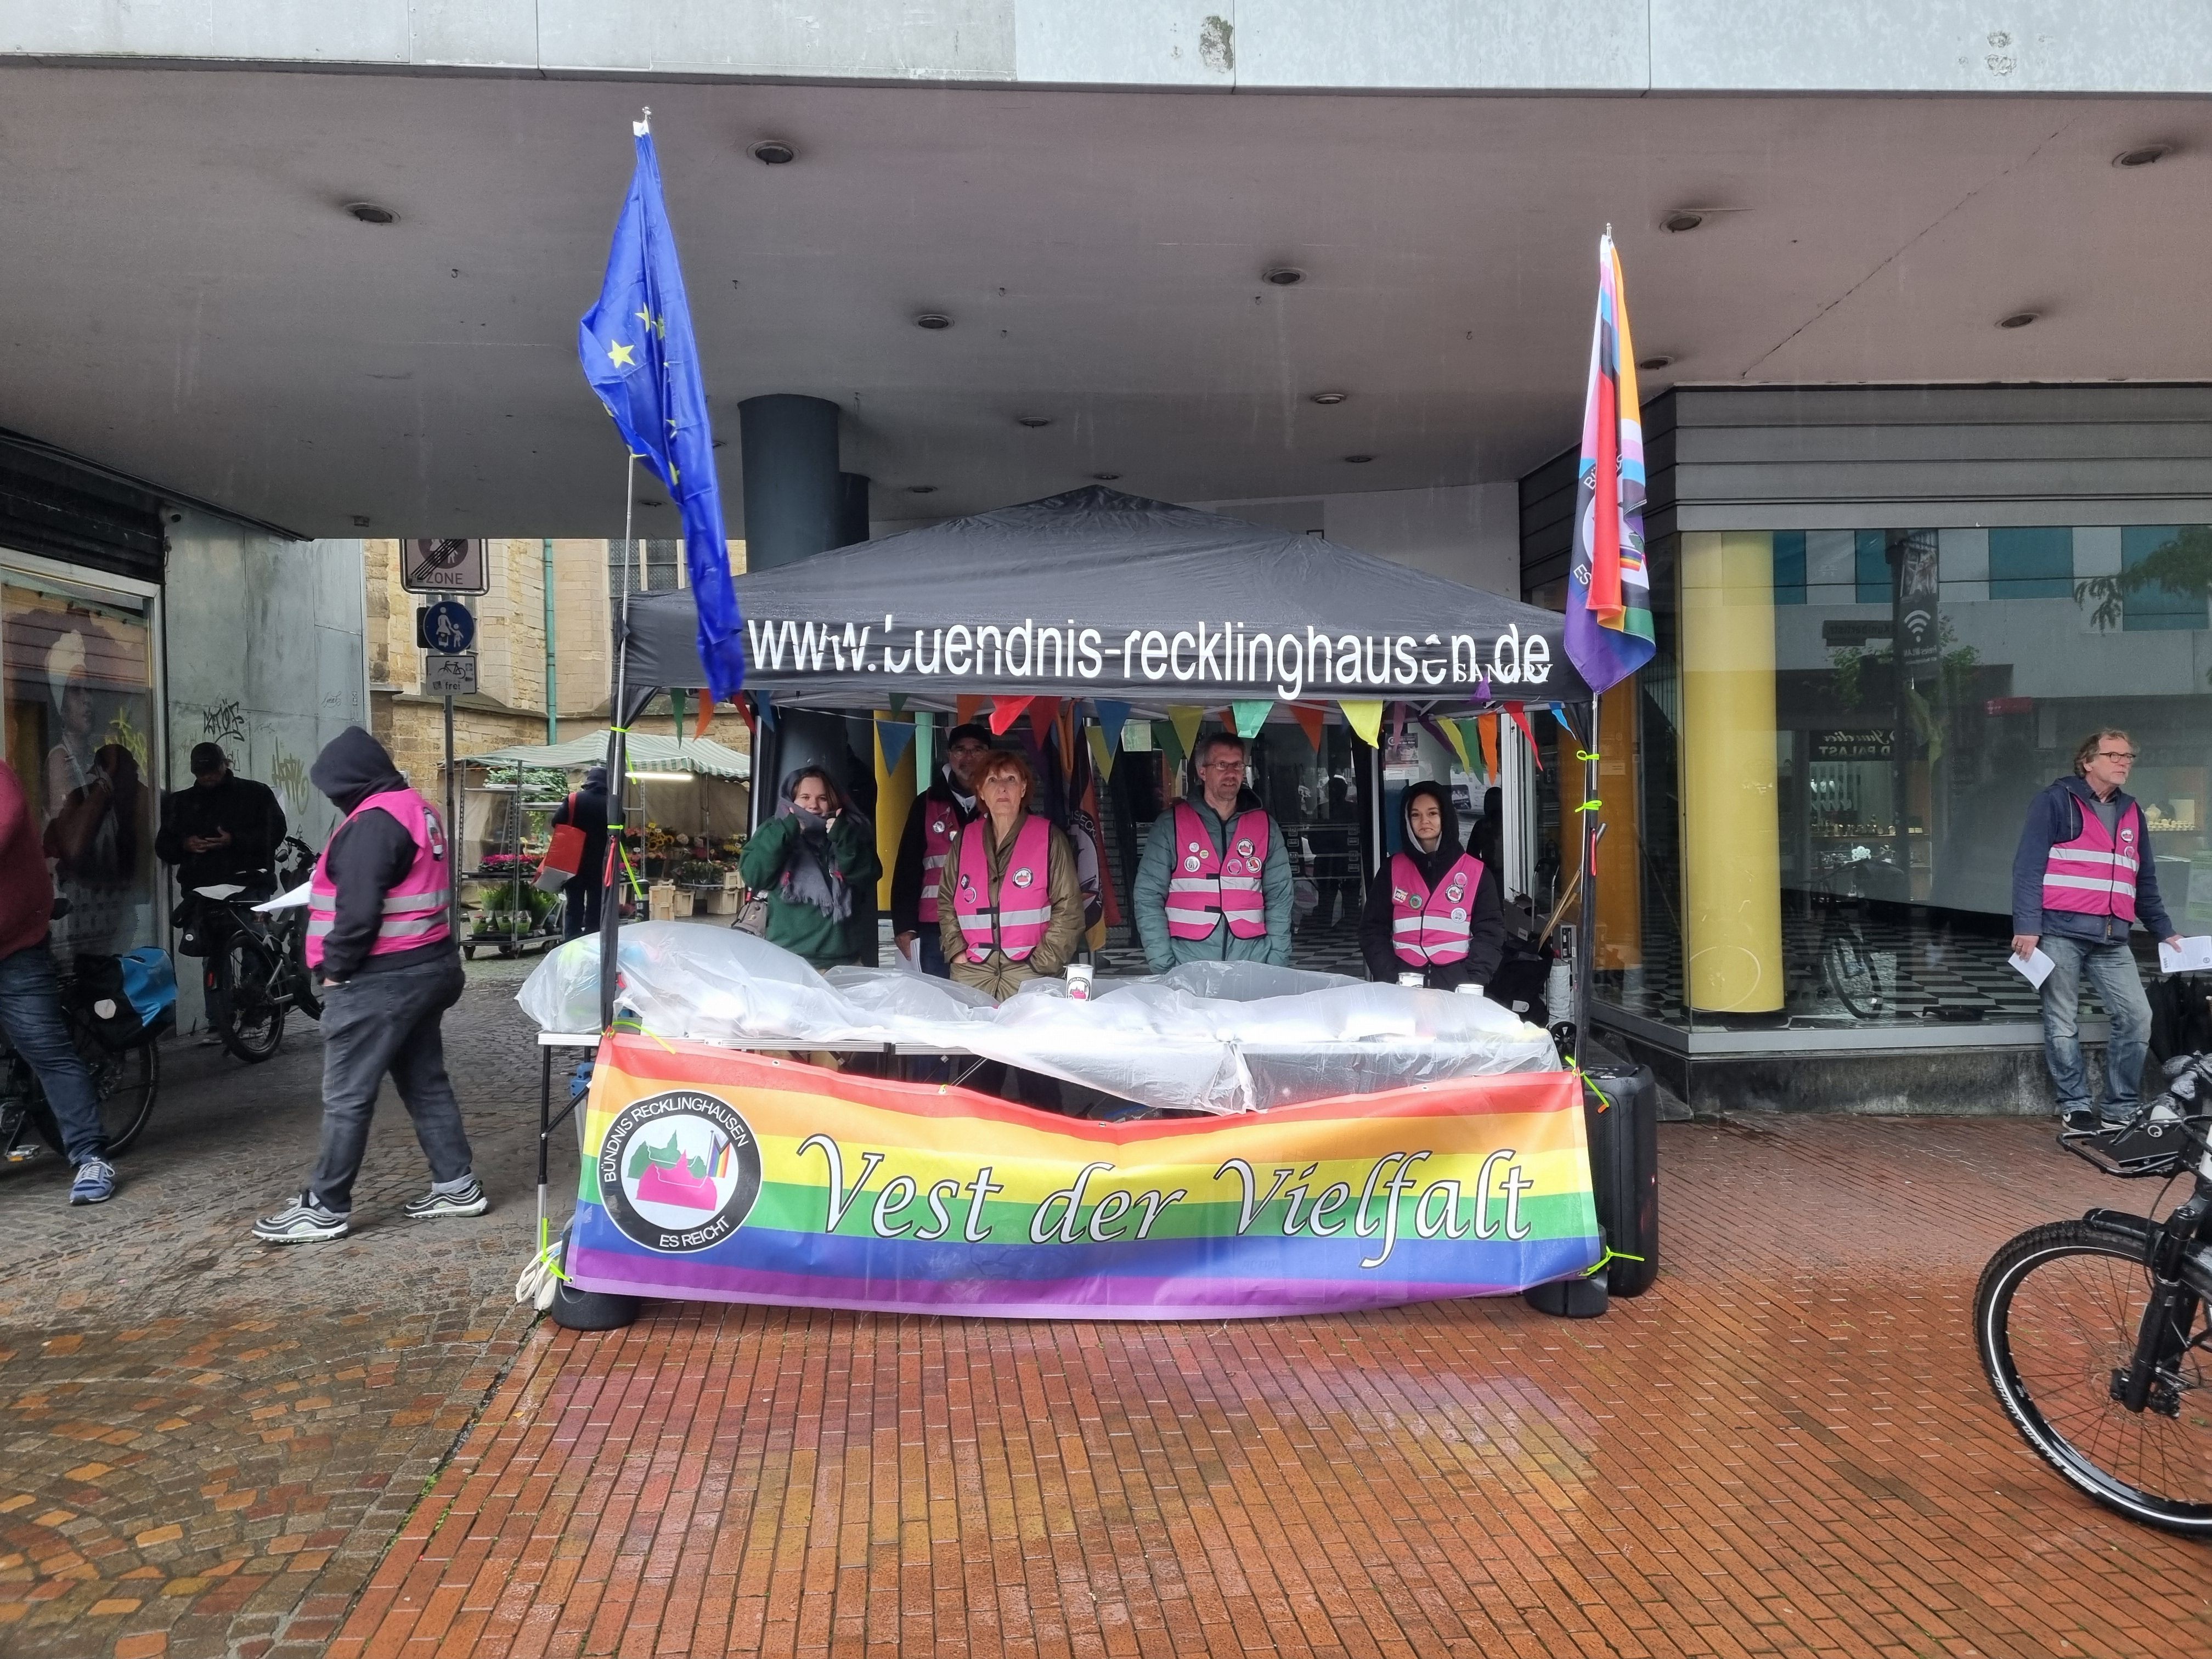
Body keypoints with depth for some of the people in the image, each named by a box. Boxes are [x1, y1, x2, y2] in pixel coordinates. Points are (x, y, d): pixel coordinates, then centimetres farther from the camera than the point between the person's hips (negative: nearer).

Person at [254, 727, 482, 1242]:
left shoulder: (373, 822, -18)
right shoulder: (418, 809, 13)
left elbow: (358, 911, -24)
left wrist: (335, 969, -12)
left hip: (381, 978, -10)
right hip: (427, 966, 10)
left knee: (346, 1097, -1)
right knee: (426, 1082, 15)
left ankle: (325, 1208, 7)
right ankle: (457, 1185, 19)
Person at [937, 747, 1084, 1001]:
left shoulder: (1048, 837, 1)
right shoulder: (965, 839, 12)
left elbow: (1068, 907, -2)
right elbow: (946, 901, 17)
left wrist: (1041, 963, -8)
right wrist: (956, 950, 3)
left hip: (1027, 973, -3)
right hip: (971, 973, 3)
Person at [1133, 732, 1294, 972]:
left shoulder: (1265, 827, 10)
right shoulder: (1171, 824, 3)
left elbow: (1279, 900, 7)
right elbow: (1148, 898, 0)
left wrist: (1277, 969, -2)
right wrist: (1163, 967, -8)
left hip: (1252, 967, 2)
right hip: (1187, 967, -2)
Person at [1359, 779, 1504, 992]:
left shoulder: (1476, 872, 7)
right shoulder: (1393, 869, 10)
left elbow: (1489, 932, 3)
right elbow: (1373, 929, 7)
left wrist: (1472, 983, -10)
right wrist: (1389, 979, -6)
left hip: (1456, 983, -1)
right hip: (1403, 984, 1)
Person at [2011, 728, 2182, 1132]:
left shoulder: (2131, 813, 18)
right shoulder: (2056, 801, -2)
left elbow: (2145, 881, 24)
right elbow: (2028, 866, -8)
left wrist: (2165, 931, 20)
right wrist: (2027, 926, -16)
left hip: (2112, 938, 6)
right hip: (2061, 932, -5)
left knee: (2137, 1018, -1)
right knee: (2063, 1023, 2)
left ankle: (2122, 1108, 10)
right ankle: (2075, 1105, 12)